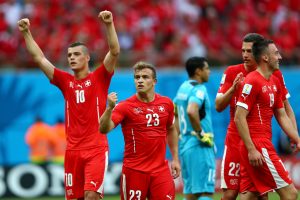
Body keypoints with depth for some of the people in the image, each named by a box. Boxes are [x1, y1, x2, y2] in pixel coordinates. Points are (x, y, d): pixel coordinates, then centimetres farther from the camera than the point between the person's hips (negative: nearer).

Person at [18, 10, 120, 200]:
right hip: (72, 150, 4)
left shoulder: (99, 78, 2)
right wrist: (26, 33, 3)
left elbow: (115, 52, -10)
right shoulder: (65, 81, 11)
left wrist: (109, 25, -22)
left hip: (96, 149, -4)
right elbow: (39, 58, 10)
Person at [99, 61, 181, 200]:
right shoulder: (126, 106, -7)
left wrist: (175, 159, 18)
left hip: (160, 169, 3)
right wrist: (110, 108, -36)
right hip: (134, 170, -3)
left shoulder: (166, 103, 6)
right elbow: (104, 129, -20)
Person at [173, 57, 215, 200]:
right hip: (199, 147, -9)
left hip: (184, 144, 9)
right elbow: (191, 111, -32)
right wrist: (201, 134, -20)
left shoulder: (183, 87, 13)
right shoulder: (199, 89, -14)